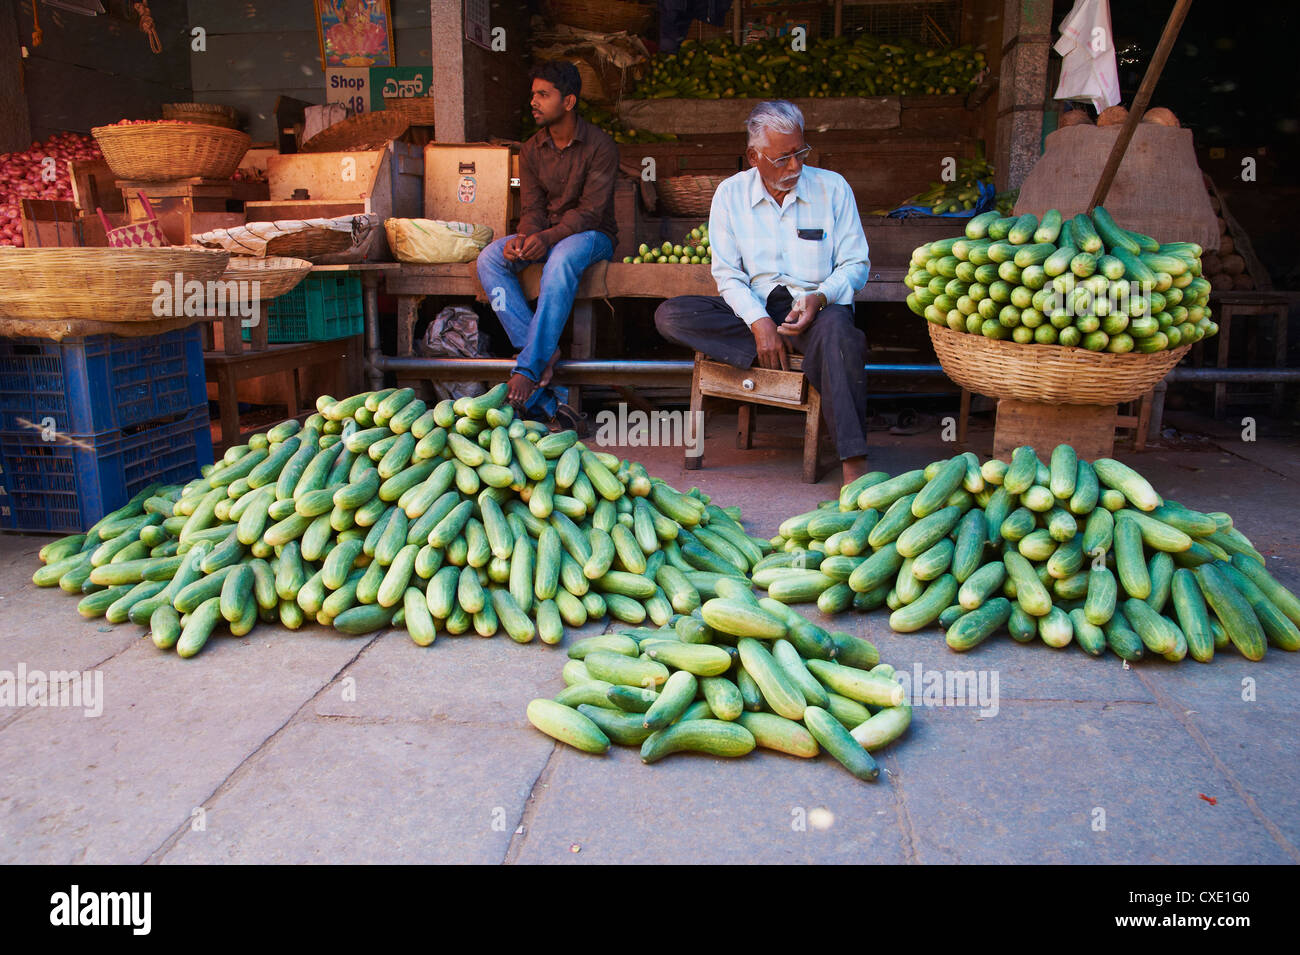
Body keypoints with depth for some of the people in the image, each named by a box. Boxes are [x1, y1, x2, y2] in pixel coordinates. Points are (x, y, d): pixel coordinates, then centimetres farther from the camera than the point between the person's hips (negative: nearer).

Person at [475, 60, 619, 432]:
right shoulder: (531, 150, 8)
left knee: (561, 260, -41)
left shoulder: (600, 145, -8)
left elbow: (591, 210, -17)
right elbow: (532, 208, 2)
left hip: (591, 235, -5)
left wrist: (548, 238, -33)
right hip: (545, 236, 5)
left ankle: (529, 368, -42)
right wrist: (524, 237, -23)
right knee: (489, 259, -23)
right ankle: (543, 353, -32)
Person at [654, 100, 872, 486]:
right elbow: (728, 274, 1)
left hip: (816, 308, -2)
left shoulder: (833, 187, 4)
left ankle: (854, 465, -43)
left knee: (836, 326, -40)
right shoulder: (731, 194, 5)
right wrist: (759, 322, -18)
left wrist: (820, 298, -20)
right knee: (670, 315, -21)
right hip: (753, 310, 2)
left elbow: (856, 263, 3)